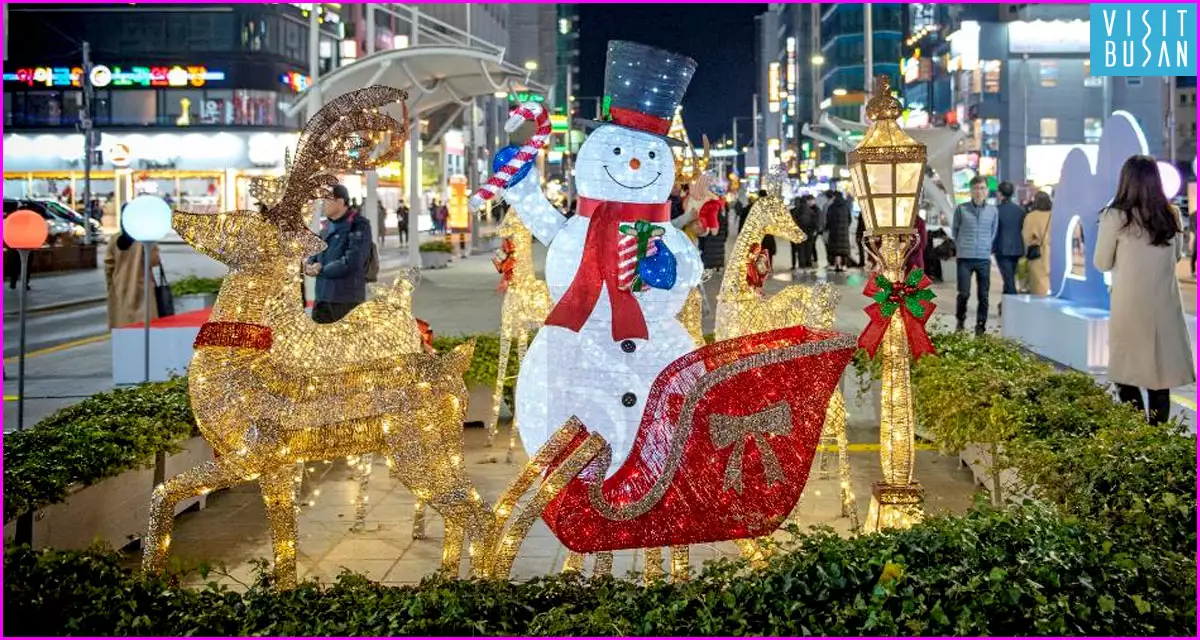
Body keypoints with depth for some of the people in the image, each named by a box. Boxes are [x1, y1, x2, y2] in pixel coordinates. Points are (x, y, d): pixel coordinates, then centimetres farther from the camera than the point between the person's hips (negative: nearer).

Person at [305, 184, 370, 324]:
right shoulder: (327, 228, 17)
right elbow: (314, 255, 18)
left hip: (346, 300, -8)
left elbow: (351, 262, -18)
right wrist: (310, 266, -6)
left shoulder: (358, 226, -8)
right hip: (321, 298, 8)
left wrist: (321, 270, -9)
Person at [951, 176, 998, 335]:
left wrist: (987, 249, 14)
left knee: (983, 295, 3)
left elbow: (993, 233, 17)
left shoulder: (993, 211, 5)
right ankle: (960, 320, 20)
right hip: (965, 258, -2)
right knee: (964, 293, -4)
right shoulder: (961, 209, -1)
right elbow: (954, 230, 11)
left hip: (984, 258, 2)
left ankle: (980, 327, 13)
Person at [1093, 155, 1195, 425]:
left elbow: (1102, 263, -1)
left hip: (1130, 305, -4)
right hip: (1165, 304, 4)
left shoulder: (1116, 217, -11)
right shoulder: (1171, 215, 1)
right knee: (1160, 373, 11)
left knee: (1126, 374, 8)